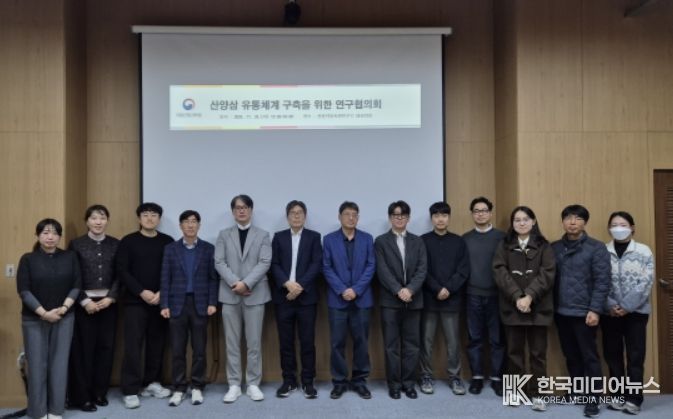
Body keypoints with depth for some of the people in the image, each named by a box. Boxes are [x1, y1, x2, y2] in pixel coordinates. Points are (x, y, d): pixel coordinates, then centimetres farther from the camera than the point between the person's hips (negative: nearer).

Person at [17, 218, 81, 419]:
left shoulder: (70, 257, 3)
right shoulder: (28, 259, -2)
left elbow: (76, 286, 1)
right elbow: (23, 290, -7)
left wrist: (64, 308, -12)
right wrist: (43, 313, -14)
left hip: (64, 318, 1)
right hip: (34, 320, -1)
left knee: (59, 364, 3)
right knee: (37, 365, 1)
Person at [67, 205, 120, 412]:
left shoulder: (115, 244, 6)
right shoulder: (76, 244, 0)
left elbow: (120, 274, 4)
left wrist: (111, 298, -8)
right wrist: (85, 301, -12)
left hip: (108, 301, 3)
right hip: (84, 303, -2)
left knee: (106, 347, 6)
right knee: (83, 348, 0)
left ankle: (100, 392, 18)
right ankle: (82, 396, 9)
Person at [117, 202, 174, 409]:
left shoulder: (167, 242, 6)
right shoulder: (128, 241, 2)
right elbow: (122, 271, -4)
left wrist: (161, 293, -9)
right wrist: (142, 292, -13)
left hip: (160, 301, 2)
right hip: (135, 301, -2)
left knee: (157, 343, 6)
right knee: (133, 345, -4)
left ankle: (151, 383, 20)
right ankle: (131, 390, 1)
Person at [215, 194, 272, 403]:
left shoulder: (262, 235, 8)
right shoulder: (224, 235, 10)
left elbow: (265, 263, -4)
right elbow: (219, 262, 0)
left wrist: (246, 283, -15)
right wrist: (234, 283, -14)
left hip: (255, 294, -1)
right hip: (230, 294, 1)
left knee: (254, 342, 2)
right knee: (232, 342, 4)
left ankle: (253, 384, 12)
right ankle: (234, 385, 12)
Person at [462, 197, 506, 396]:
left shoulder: (501, 237, 1)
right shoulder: (465, 239, 6)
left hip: (496, 295, -1)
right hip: (473, 295, 1)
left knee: (497, 339, 4)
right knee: (474, 338, 6)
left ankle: (497, 378, 14)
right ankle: (477, 377, 15)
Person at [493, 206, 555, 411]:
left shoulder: (544, 246, 4)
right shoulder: (504, 246, 6)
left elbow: (547, 274, -7)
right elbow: (500, 273, -5)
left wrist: (529, 296, -18)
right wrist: (517, 297, -17)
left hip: (538, 308, -1)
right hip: (512, 307, 1)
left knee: (537, 352, 3)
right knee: (514, 350, 9)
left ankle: (537, 394, 13)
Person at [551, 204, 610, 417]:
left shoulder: (596, 248, -4)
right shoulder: (554, 248, 8)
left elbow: (602, 281, -9)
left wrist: (595, 310, -15)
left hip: (584, 313, -4)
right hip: (561, 312, 4)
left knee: (589, 356, 1)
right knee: (571, 356, 14)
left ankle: (592, 398, 9)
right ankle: (577, 390, 28)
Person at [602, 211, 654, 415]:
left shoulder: (644, 251, 0)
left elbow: (646, 283, -7)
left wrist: (626, 306, -14)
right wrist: (611, 306, -15)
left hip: (636, 311, -1)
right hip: (609, 312, 1)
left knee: (635, 356, 1)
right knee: (612, 354, 7)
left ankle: (634, 398, 10)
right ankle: (618, 395, 19)